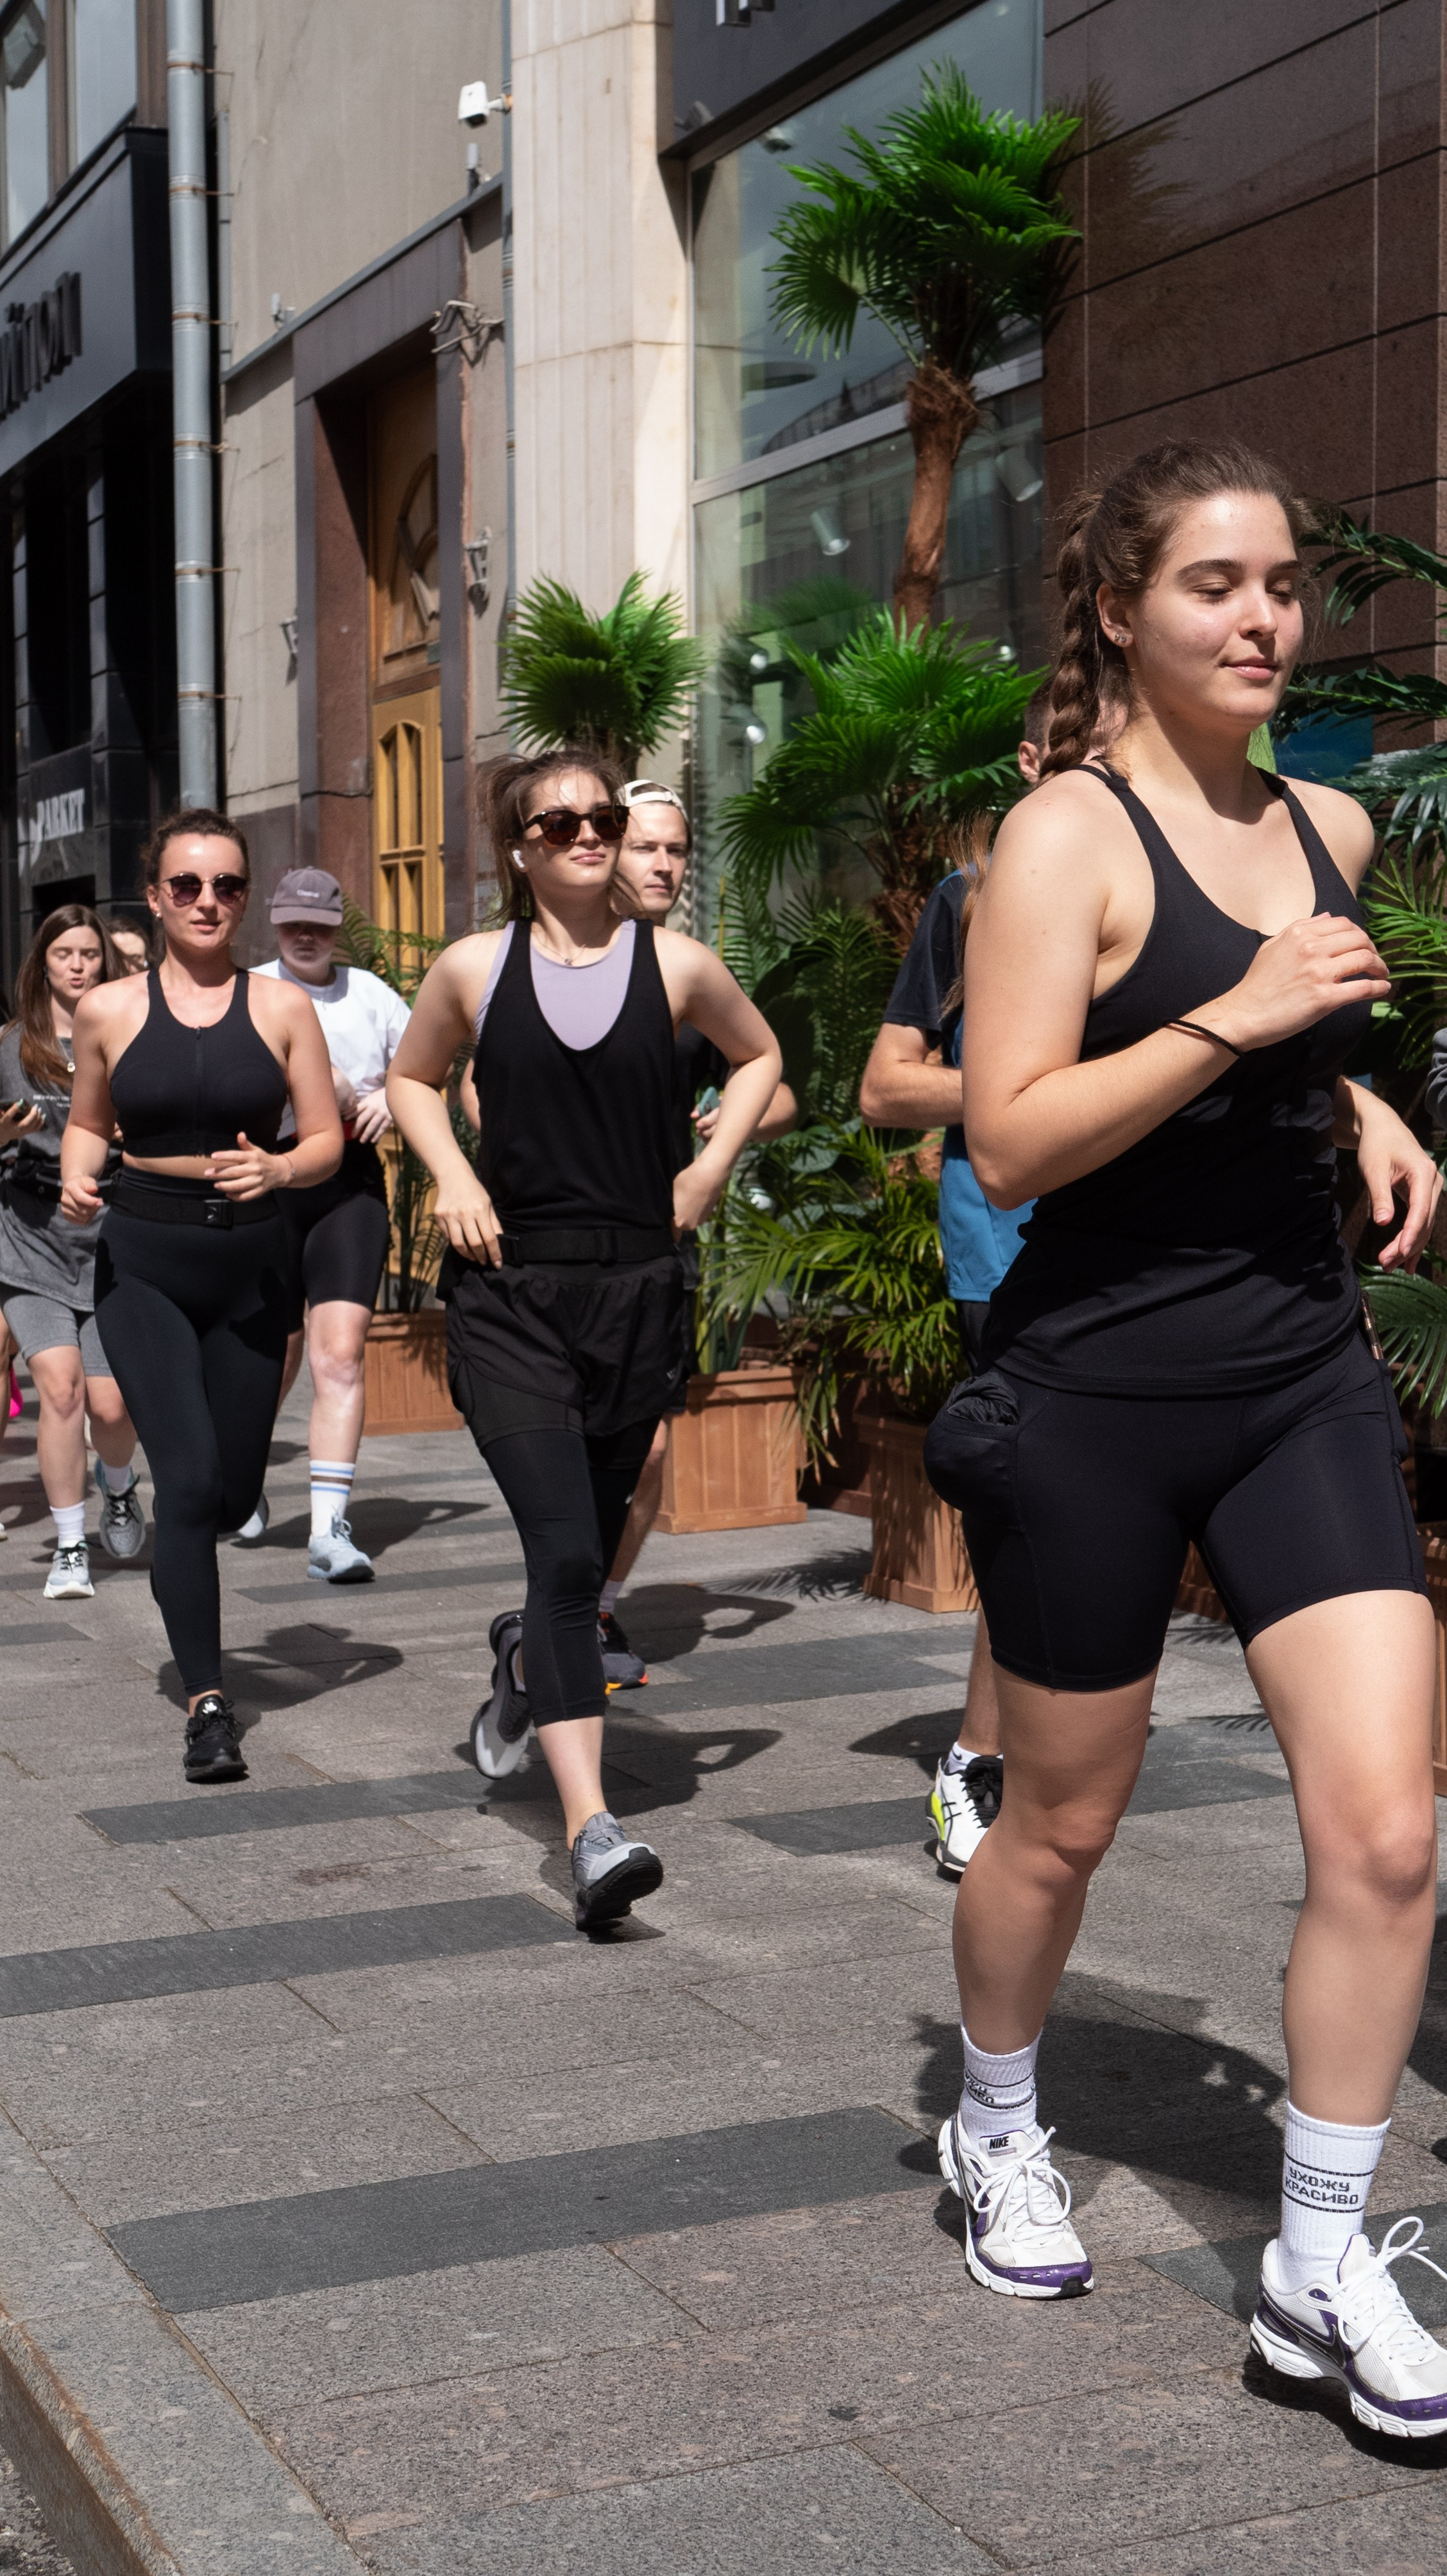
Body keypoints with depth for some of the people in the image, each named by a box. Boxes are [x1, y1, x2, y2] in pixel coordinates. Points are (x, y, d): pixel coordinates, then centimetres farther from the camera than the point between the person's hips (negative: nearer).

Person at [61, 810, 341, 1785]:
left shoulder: (283, 1008, 1)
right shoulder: (109, 1010, 2)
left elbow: (327, 1140, 2)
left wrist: (277, 1169, -19)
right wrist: (77, 1179, -6)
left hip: (250, 1264, 2)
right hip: (142, 1262, -1)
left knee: (235, 1491, 9)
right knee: (190, 1474, -16)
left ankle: (177, 1565, 46)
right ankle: (208, 1703, -10)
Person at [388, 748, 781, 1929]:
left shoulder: (675, 965, 3)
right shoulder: (474, 969, 2)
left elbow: (759, 1056, 22)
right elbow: (412, 1079, 20)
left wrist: (711, 1169, 9)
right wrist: (454, 1178, 3)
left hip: (636, 1290, 2)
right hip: (509, 1295, -2)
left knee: (588, 1547, 14)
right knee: (566, 1550, -15)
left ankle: (525, 1661, 51)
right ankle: (592, 1829, -19)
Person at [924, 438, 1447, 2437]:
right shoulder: (1068, 833, -10)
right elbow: (1009, 1144, -18)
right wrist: (1232, 1020, -24)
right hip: (1099, 1388, -5)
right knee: (1063, 1820, 12)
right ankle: (1000, 2134, 40)